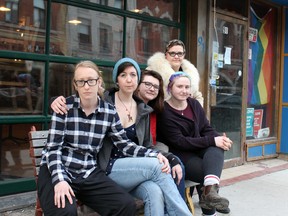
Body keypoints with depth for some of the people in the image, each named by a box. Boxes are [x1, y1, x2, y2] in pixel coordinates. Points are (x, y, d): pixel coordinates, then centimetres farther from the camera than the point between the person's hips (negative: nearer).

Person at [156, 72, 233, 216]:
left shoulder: (194, 104, 9)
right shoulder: (164, 112, -13)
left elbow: (206, 129, 9)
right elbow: (179, 142, -20)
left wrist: (219, 138, -17)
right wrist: (212, 141, -24)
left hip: (197, 149, 6)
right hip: (178, 155, -6)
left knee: (217, 148, -26)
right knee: (204, 170, -28)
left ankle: (210, 188, -47)